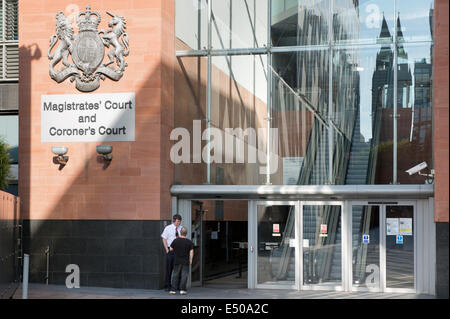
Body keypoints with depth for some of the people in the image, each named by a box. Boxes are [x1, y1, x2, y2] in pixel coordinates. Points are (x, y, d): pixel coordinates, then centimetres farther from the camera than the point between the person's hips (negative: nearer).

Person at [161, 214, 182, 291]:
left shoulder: (181, 228, 7)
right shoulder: (168, 228, -2)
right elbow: (164, 239, -1)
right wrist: (167, 250, -8)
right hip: (170, 250, -3)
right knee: (169, 268, -1)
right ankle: (167, 286, 5)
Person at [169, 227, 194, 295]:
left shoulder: (175, 241, -4)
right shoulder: (189, 242, -4)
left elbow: (171, 249, 4)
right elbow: (191, 252, -5)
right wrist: (191, 260, 4)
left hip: (177, 261, 1)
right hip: (185, 261, -1)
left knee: (175, 275, 8)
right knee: (184, 275, 3)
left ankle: (173, 289, 4)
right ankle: (182, 289, -3)